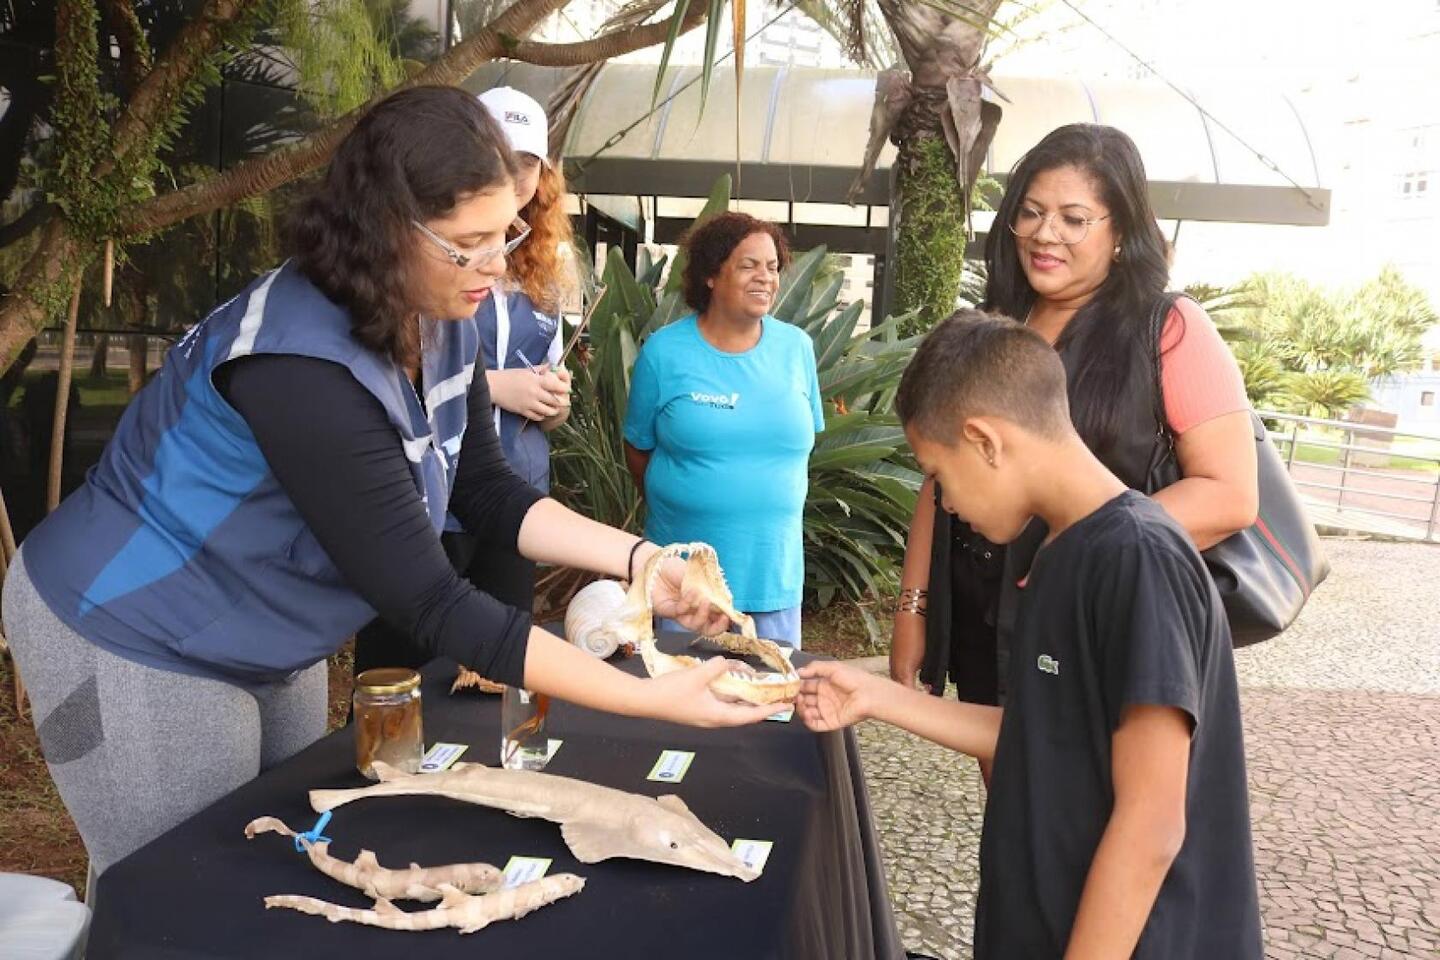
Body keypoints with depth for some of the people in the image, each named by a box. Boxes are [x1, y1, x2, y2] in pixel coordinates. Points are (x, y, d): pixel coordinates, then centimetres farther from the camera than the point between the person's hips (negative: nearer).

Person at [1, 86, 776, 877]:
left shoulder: (441, 321, -10)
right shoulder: (305, 369, -36)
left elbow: (485, 493, -3)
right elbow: (429, 603, -35)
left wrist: (640, 560, -17)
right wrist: (653, 700, -34)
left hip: (262, 643, 8)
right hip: (136, 643, -8)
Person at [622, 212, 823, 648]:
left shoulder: (797, 347, 2)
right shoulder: (664, 350, -5)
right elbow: (638, 449, 4)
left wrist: (768, 503, 8)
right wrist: (684, 503, 7)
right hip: (685, 565, -2)